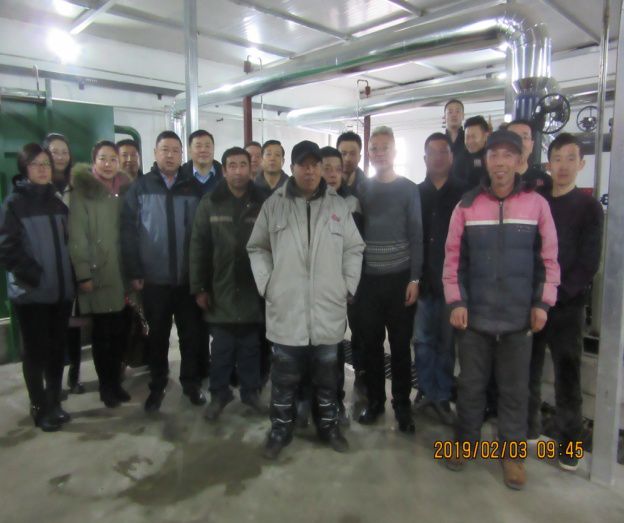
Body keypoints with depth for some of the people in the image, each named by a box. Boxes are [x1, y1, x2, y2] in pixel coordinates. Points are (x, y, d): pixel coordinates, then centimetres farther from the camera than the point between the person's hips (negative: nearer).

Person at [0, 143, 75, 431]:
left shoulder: (57, 202, 12)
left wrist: (71, 275, 5)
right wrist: (34, 276, -14)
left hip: (61, 289, 4)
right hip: (31, 291, -4)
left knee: (57, 349, 10)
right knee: (35, 351, 6)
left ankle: (54, 402, 25)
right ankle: (40, 407, 20)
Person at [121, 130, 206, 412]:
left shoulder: (194, 187, 4)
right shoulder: (140, 187, 2)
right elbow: (128, 231, -1)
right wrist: (133, 272, -7)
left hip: (189, 278, 1)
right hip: (154, 278, 0)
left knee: (191, 333, 10)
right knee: (157, 335, 12)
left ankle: (191, 382, 27)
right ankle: (157, 386, 28)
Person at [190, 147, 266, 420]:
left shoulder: (262, 204, -2)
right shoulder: (209, 204, 0)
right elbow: (198, 247, 0)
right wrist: (198, 287, -3)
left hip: (253, 290, 0)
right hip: (221, 290, 0)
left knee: (250, 346, 13)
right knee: (222, 348, 10)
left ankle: (250, 391, 29)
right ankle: (219, 393, 27)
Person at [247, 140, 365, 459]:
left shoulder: (339, 206, 5)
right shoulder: (273, 205, 2)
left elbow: (354, 249, 9)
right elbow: (257, 248, 7)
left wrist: (348, 286, 1)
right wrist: (267, 284, -2)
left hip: (328, 310, 1)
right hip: (285, 310, -1)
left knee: (327, 375, 16)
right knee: (284, 377, 11)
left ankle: (328, 425, 35)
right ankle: (280, 429, 30)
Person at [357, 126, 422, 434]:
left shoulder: (409, 189, 2)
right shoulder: (361, 189, 9)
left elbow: (416, 237, -2)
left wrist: (414, 278, -8)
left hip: (399, 278, -2)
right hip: (368, 279, 2)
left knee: (400, 345, 6)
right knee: (371, 344, 7)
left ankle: (402, 405, 20)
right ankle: (375, 400, 23)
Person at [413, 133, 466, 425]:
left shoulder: (463, 194, 0)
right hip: (422, 280, 2)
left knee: (446, 341, 9)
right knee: (423, 339, 10)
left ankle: (442, 396, 22)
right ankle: (426, 390, 25)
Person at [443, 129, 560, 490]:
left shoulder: (537, 204, -1)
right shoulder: (467, 206, 0)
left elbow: (548, 260, 2)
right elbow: (454, 259, 1)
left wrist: (542, 303, -4)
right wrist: (456, 302, -4)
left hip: (519, 317, 0)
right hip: (475, 315, 1)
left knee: (515, 389, 12)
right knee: (471, 384, 14)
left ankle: (513, 452, 30)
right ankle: (467, 440, 34)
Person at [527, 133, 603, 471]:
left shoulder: (589, 208, 1)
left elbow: (588, 264, -4)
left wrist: (556, 294, -13)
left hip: (567, 306, -2)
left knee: (567, 375, 4)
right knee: (528, 370, 9)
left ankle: (570, 440, 19)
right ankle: (529, 426, 26)